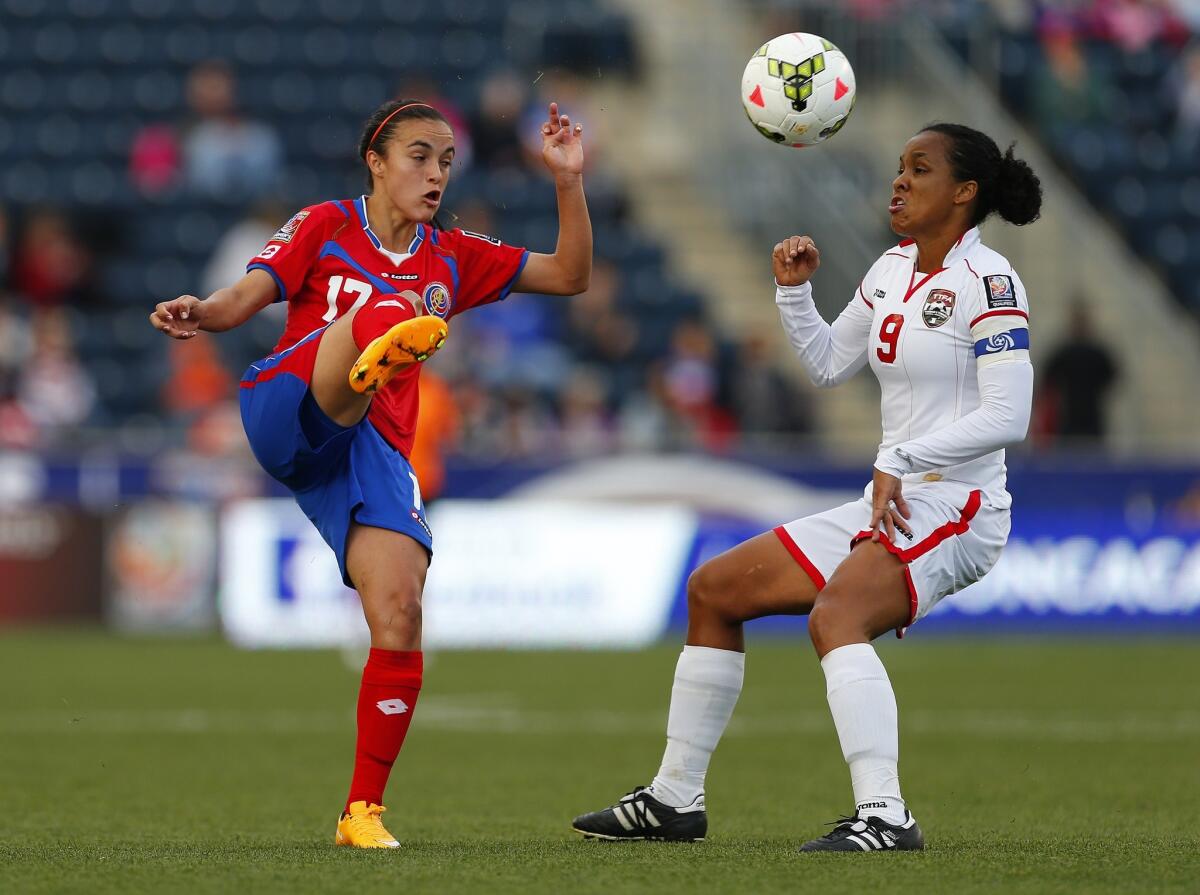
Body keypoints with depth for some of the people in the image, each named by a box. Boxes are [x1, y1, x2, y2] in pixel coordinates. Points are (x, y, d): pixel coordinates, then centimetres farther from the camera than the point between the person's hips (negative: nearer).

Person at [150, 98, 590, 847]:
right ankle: (383, 349, -75)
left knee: (401, 616, -15)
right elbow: (246, 298, 0)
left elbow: (571, 275, 19)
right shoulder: (326, 228, 13)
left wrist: (569, 182, 7)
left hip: (373, 450, 4)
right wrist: (200, 313, -22)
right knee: (379, 310, -33)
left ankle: (364, 811, -5)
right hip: (286, 412, -4)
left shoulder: (452, 260, 22)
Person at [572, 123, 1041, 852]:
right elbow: (827, 364, 25)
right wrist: (794, 290, 10)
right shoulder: (893, 270, 13)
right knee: (714, 590, 11)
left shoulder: (987, 282, -12)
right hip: (889, 504, 10)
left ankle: (885, 815, -42)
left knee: (833, 616, -36)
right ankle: (676, 799, 17)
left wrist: (900, 459, -25)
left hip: (956, 508, -10)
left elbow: (1008, 415, -21)